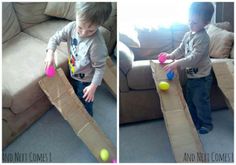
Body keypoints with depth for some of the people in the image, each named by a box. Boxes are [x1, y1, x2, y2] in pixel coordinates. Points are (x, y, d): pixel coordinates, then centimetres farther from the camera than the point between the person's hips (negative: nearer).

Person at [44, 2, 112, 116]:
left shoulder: (97, 43, -37)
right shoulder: (71, 27, -21)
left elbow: (100, 67, -27)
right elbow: (55, 38, -10)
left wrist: (93, 86, -24)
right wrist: (50, 53, -28)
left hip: (86, 80, -6)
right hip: (72, 74, 6)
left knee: (85, 102, 18)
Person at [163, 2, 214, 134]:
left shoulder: (203, 38, -23)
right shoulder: (188, 35, 3)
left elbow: (194, 58, -30)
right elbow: (181, 49, 12)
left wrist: (177, 64, -36)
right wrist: (171, 56, -6)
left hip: (202, 77, -8)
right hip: (191, 75, 8)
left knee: (200, 101, 3)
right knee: (190, 101, 17)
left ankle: (207, 124, 22)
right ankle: (195, 122, 34)